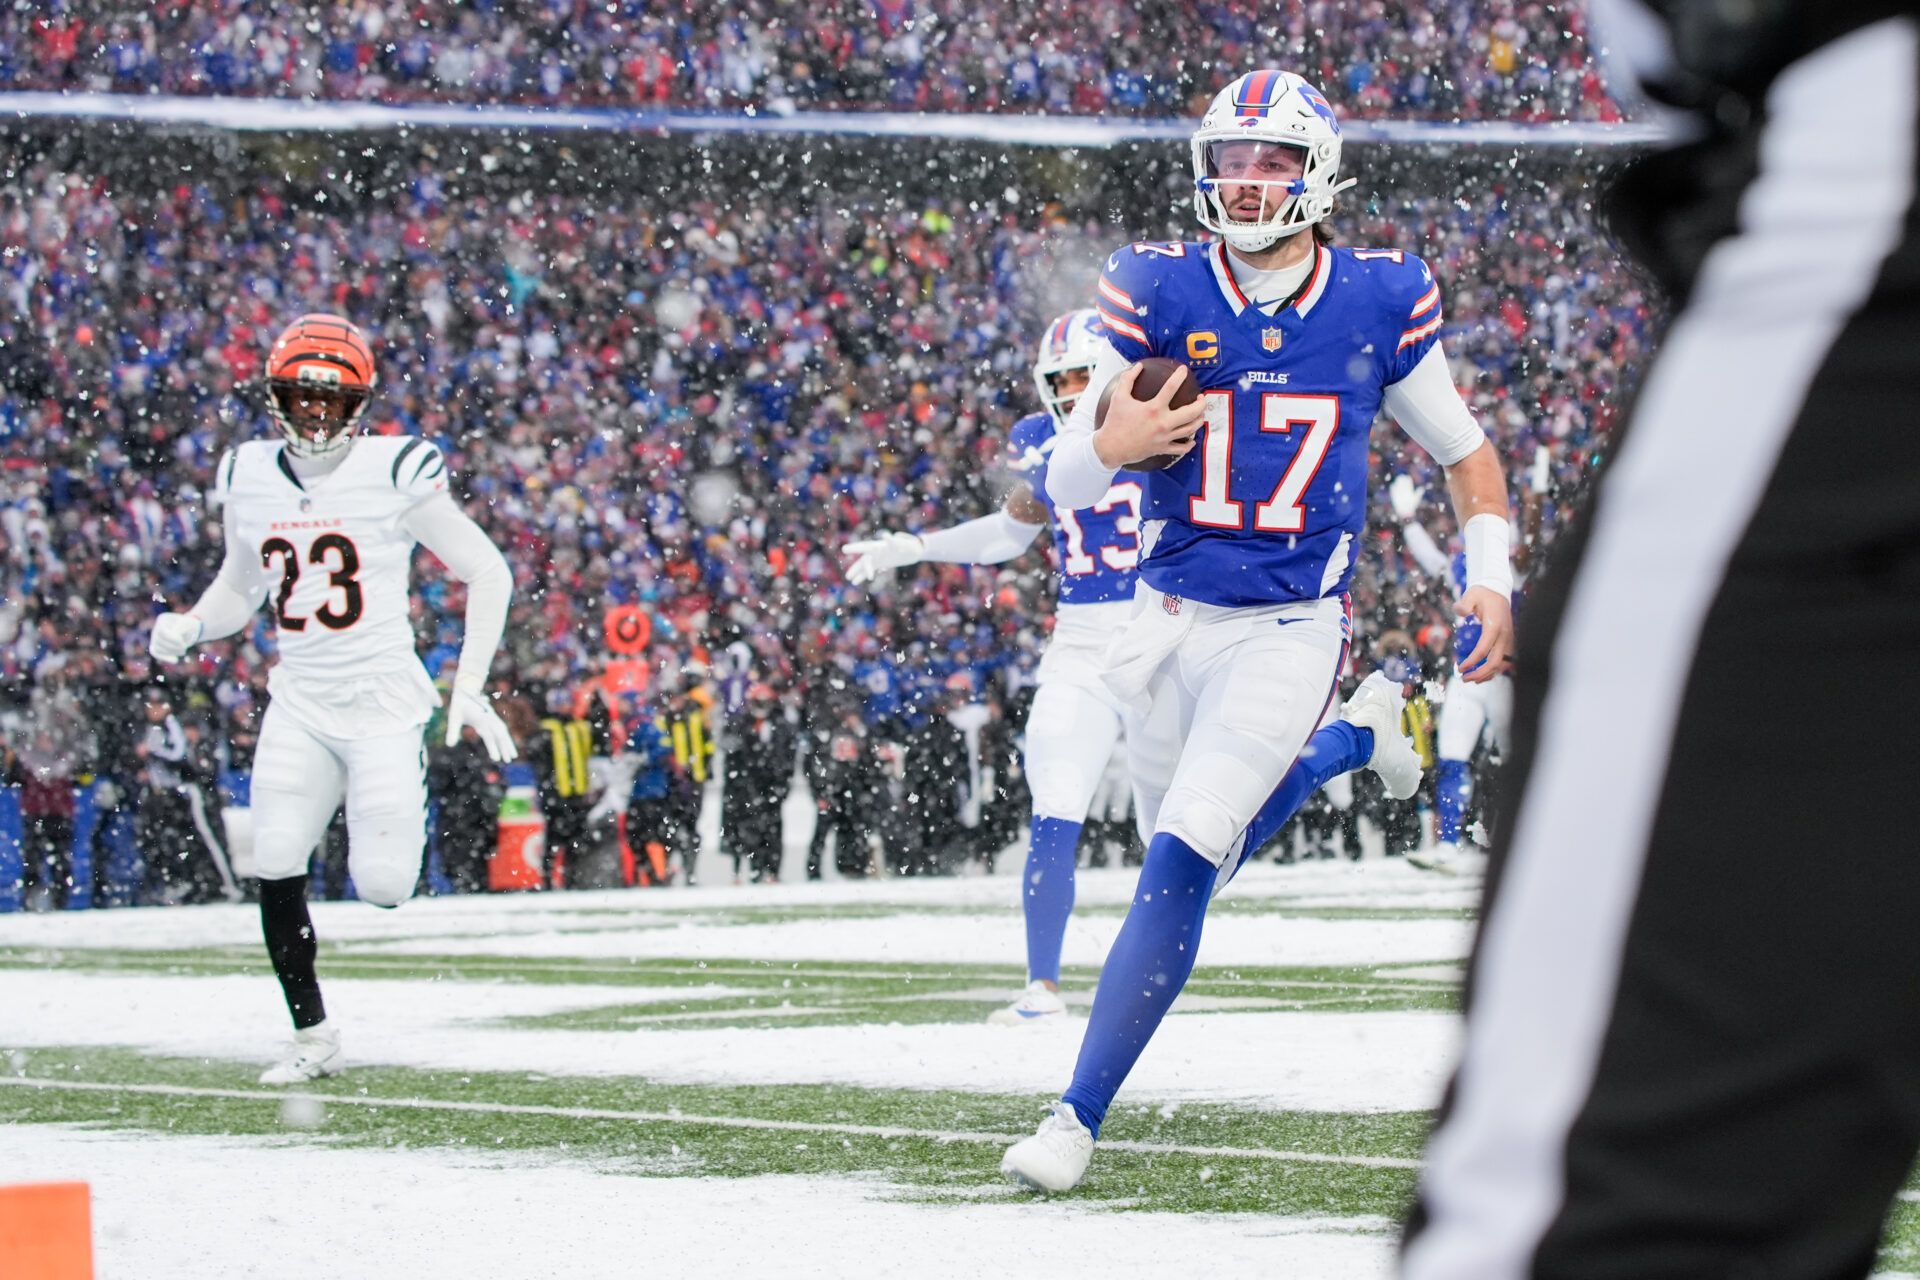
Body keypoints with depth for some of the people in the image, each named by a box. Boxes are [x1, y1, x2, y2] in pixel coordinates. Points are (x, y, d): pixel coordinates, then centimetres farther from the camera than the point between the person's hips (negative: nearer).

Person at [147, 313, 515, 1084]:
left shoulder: (394, 472, -9)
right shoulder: (248, 479, 6)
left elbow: (487, 573, -3)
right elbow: (239, 589, 21)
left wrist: (470, 689, -6)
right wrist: (189, 627, 0)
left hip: (382, 701, -4)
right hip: (299, 706, 4)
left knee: (382, 886, -12)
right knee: (275, 867, -9)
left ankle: (405, 797, 23)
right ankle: (312, 1037, 6)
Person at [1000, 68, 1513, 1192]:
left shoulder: (1379, 302, -4)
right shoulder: (1161, 295, -4)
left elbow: (1466, 454, 10)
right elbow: (1066, 486, 0)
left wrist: (1492, 580, -3)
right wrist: (1113, 444, -22)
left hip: (1289, 631, -3)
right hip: (1169, 622, 3)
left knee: (1178, 872, -16)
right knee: (1186, 856, 18)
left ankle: (1079, 1117, -12)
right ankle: (1346, 744, 47)